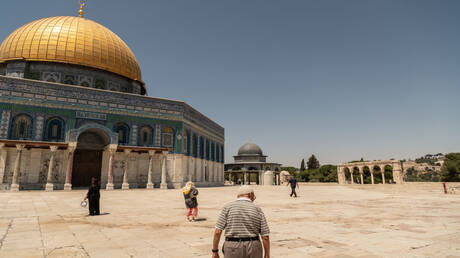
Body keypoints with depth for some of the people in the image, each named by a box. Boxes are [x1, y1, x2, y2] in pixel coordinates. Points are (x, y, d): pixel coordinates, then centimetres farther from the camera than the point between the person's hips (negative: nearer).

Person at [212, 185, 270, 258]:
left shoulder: (228, 207, -5)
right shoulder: (258, 210, -1)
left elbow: (217, 231, -8)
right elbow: (265, 236, -2)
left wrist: (215, 251, 2)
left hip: (233, 250, -1)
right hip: (253, 249, 2)